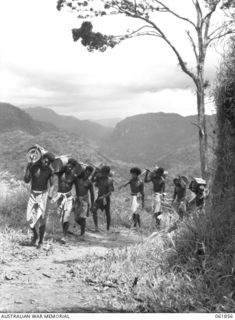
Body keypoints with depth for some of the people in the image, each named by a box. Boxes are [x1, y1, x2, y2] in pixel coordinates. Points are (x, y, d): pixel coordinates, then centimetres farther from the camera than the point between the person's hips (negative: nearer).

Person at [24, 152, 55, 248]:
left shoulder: (49, 171, -6)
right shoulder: (33, 167, -8)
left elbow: (51, 184, 3)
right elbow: (26, 181, -12)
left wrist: (50, 193, -13)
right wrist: (28, 168, -22)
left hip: (43, 195, -1)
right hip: (33, 194, 1)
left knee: (41, 218, -6)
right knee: (30, 217, -4)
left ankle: (41, 241, 7)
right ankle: (35, 234, 24)